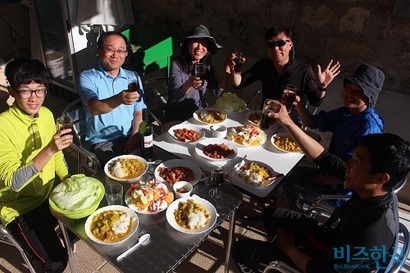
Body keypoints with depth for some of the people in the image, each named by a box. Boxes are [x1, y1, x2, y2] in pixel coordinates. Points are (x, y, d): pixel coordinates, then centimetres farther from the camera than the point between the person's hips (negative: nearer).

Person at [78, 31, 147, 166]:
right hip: (103, 142, -3)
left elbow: (139, 112, 7)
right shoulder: (87, 78, 0)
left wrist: (135, 137, -12)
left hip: (131, 138, 4)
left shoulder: (133, 78, 13)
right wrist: (119, 99, -39)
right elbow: (94, 108, -18)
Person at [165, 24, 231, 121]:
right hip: (178, 118, -5)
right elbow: (175, 97, -23)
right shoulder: (177, 65, -13)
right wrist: (188, 85, -43)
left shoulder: (207, 66, 3)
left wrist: (227, 68, -11)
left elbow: (217, 92, -4)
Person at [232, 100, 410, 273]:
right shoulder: (368, 191, -20)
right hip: (333, 240, 7)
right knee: (272, 214, 20)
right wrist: (288, 123, -20)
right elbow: (323, 157, -14)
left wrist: (288, 248, -13)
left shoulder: (371, 234, -40)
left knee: (241, 248, -1)